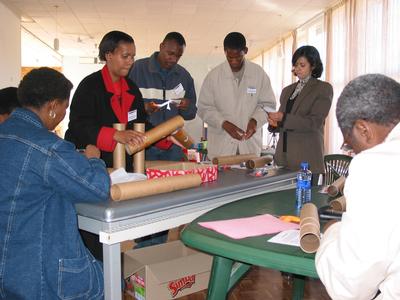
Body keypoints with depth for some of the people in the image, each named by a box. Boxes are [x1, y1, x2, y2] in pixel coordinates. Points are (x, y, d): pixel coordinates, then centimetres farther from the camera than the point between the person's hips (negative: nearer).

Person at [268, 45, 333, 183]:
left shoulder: (323, 88, 1)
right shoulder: (287, 90, 18)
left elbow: (315, 122, -10)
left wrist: (283, 118, -16)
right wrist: (274, 123, -2)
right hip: (283, 158, 5)